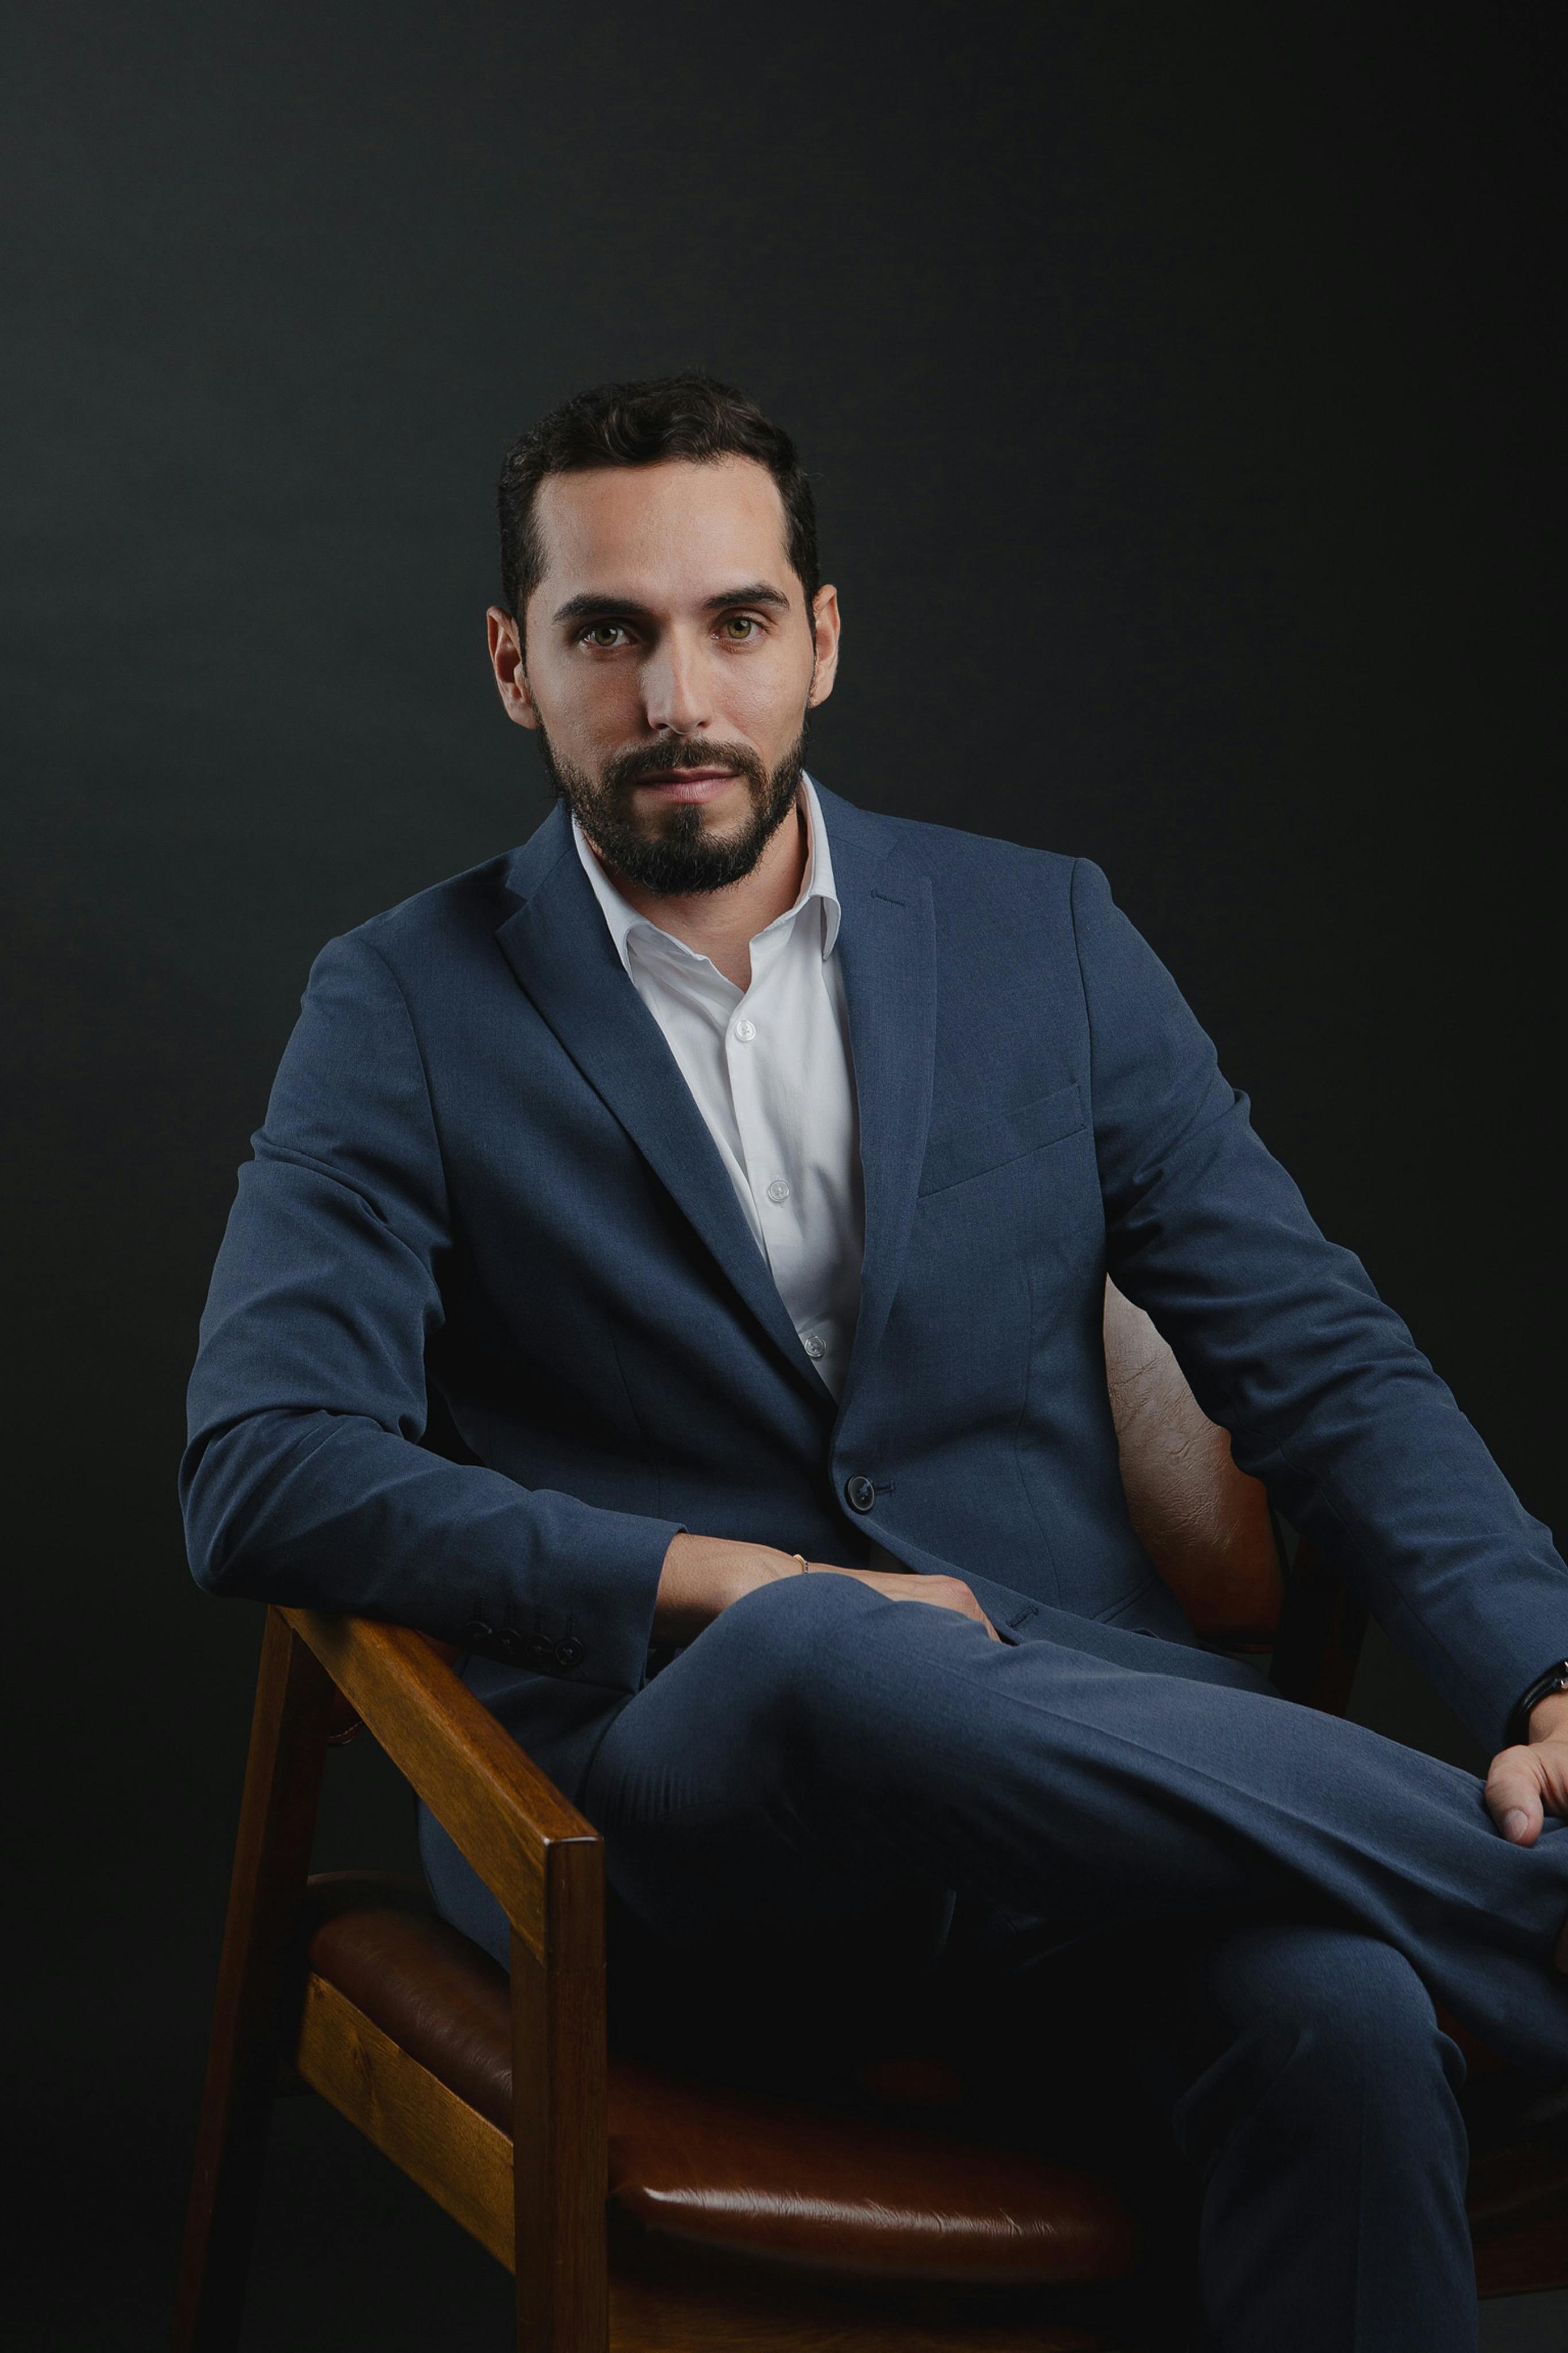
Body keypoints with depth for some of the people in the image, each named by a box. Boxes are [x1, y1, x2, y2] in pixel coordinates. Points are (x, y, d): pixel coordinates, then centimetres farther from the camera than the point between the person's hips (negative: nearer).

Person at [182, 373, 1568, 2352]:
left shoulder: (1043, 935, 12)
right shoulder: (408, 1007, 5)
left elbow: (1316, 1356, 8)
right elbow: (260, 1477, -6)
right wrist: (736, 1583, -15)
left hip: (1072, 1729, 2)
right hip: (658, 1766, -1)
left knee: (1338, 2014, -35)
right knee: (827, 1659, -39)